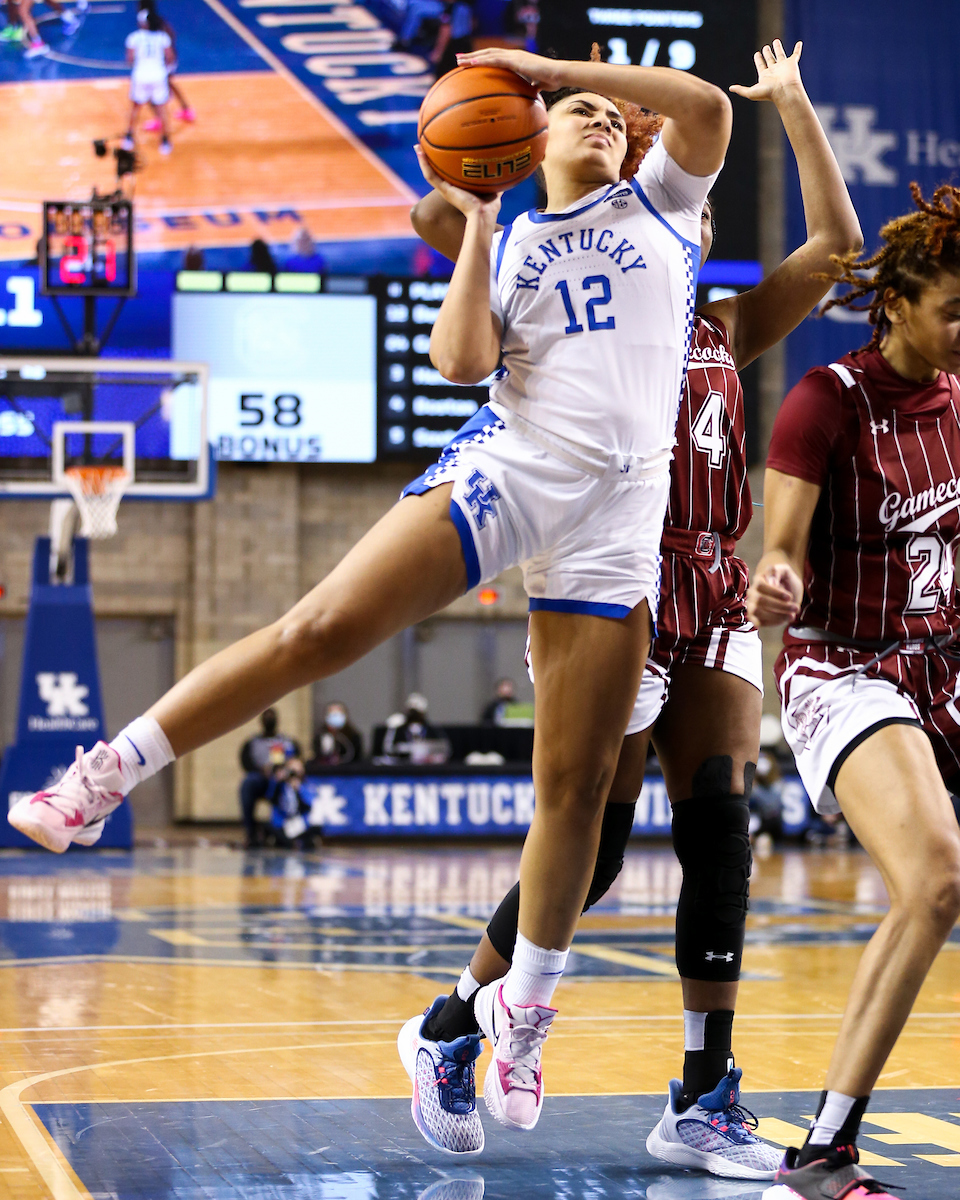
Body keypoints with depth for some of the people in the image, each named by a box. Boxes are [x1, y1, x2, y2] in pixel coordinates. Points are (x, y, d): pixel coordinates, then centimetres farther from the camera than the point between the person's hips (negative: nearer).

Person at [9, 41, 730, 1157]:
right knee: (322, 627, -18)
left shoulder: (659, 205, 17)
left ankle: (524, 1006, 15)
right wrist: (476, 222, -2)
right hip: (503, 466, 0)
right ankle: (101, 776, -11)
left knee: (577, 781, 0)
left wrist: (551, 61, -2)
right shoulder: (507, 245, 15)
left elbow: (707, 105, -2)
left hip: (616, 514, 1)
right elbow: (460, 361, -3)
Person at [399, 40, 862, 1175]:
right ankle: (451, 1026, 19)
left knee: (720, 842, -2)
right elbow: (439, 221, -6)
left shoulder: (728, 331, 16)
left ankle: (703, 1101, 4)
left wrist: (792, 103, 17)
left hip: (716, 611, 5)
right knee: (589, 849, -3)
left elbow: (833, 243, 16)